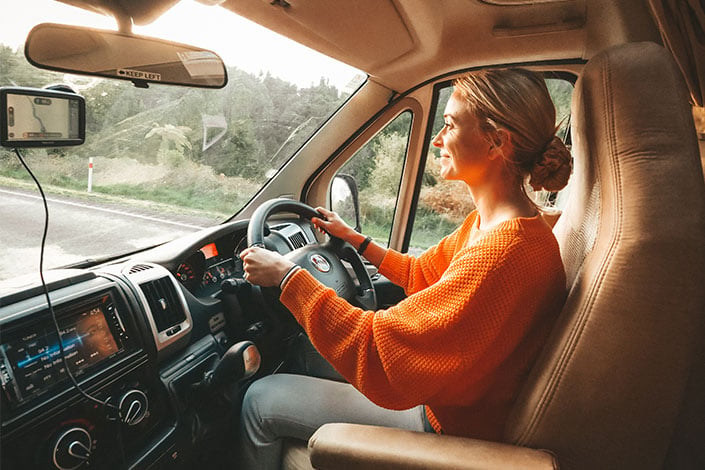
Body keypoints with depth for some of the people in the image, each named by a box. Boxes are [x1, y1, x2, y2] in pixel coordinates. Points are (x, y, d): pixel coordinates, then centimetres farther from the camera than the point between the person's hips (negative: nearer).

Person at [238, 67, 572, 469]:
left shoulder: (505, 252, -34)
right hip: (438, 394, 9)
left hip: (450, 430, -9)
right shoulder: (487, 223, 0)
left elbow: (380, 363, -34)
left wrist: (288, 277, -25)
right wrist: (353, 238, 17)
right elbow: (422, 275, 16)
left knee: (261, 400, -3)